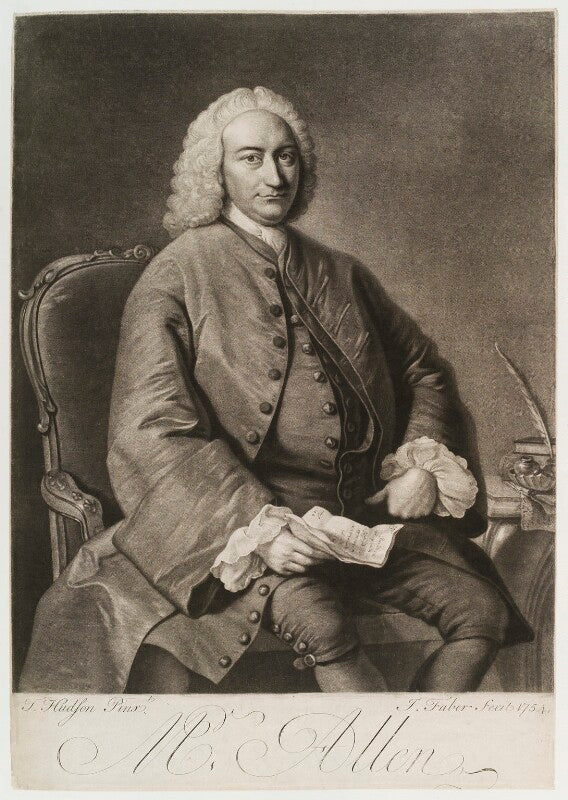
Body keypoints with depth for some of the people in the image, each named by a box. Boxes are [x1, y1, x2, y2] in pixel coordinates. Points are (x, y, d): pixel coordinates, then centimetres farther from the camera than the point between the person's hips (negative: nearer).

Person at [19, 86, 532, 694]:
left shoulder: (341, 274, 16)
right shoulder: (178, 275, 0)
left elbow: (424, 372, 23)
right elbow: (152, 428, -10)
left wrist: (422, 463, 3)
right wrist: (257, 524, -22)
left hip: (369, 511, 5)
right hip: (240, 520, -4)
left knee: (485, 612, -13)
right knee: (318, 622, -31)